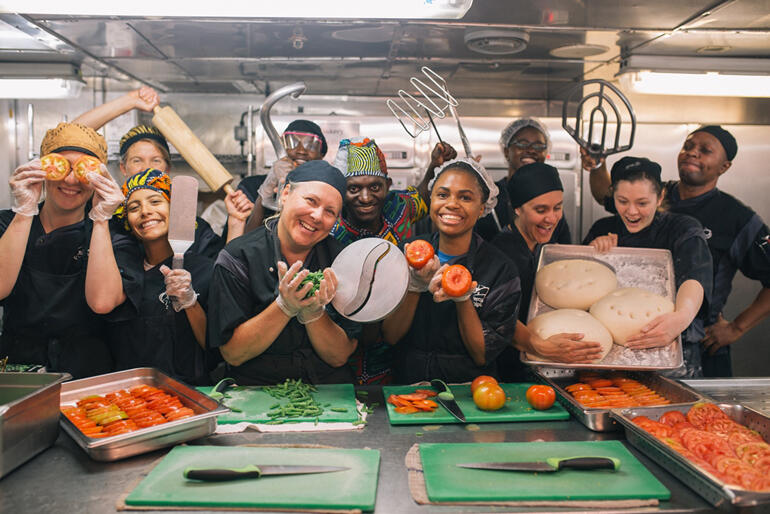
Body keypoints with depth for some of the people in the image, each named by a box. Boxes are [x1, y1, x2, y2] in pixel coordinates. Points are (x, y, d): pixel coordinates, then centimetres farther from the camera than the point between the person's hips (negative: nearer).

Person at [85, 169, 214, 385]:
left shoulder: (203, 268, 1)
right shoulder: (123, 258, 6)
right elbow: (101, 302, -17)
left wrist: (190, 301, -14)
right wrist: (101, 218, -12)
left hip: (191, 391, -4)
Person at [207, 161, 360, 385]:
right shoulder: (237, 257, -7)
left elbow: (340, 357, -3)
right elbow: (232, 354, -9)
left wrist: (313, 312, -19)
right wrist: (285, 307, -20)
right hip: (255, 393, -1)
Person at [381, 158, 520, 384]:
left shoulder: (500, 269, -4)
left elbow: (483, 355, -7)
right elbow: (390, 336, -2)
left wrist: (462, 299, -20)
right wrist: (414, 285, -16)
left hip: (468, 389, -2)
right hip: (407, 386, 3)